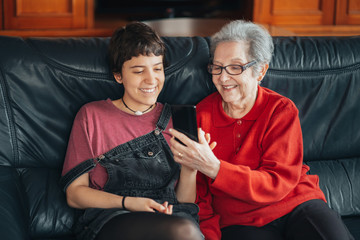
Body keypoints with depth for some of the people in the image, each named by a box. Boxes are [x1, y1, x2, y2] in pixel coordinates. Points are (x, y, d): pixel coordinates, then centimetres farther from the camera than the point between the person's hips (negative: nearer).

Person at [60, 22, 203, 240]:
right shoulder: (92, 115, 12)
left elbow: (185, 202, 15)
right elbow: (74, 194, 5)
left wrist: (190, 168, -6)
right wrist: (128, 203, -11)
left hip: (171, 217, 4)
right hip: (110, 220, -3)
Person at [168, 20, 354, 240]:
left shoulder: (282, 110, -1)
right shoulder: (201, 115, 3)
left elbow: (277, 184, -13)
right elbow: (197, 193, 5)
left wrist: (213, 167, -25)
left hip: (297, 206, 0)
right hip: (240, 222, 0)